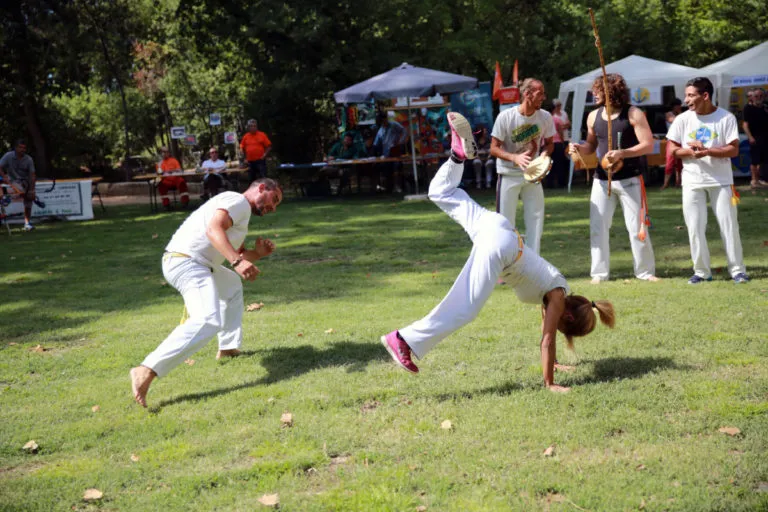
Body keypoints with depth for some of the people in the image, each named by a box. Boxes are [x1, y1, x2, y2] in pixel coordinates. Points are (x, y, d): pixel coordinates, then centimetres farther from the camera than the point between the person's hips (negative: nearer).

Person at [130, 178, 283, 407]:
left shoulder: (241, 213, 27)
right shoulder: (238, 201, -5)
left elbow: (240, 253, 27)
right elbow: (213, 229, -23)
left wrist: (259, 253, 7)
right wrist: (237, 261, -34)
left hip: (198, 265, 11)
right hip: (187, 262, -11)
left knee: (233, 285, 33)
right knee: (209, 320, -28)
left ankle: (228, 348, 31)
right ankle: (147, 371, -37)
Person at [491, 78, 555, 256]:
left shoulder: (545, 117, -8)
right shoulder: (505, 117, -18)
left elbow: (549, 143, 7)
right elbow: (494, 149, -14)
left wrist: (544, 156, -16)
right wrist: (515, 157, -31)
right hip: (509, 175, -4)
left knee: (536, 219, 6)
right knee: (505, 222, 1)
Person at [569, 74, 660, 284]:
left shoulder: (633, 114, -9)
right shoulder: (593, 116, 5)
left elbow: (648, 145, -14)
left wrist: (622, 153, -27)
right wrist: (579, 148, -5)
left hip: (630, 180, -4)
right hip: (602, 180, 4)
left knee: (637, 228, 1)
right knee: (597, 226, 2)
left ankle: (645, 271, 14)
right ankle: (600, 272, 10)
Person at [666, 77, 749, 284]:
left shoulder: (726, 118, -6)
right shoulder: (682, 119, 0)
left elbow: (734, 150, -10)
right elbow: (672, 150, 1)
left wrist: (707, 151, -22)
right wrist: (691, 152, -17)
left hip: (721, 181, -2)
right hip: (692, 182, 2)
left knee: (729, 225, 1)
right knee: (695, 228, 3)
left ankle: (737, 269, 11)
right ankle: (701, 271, 14)